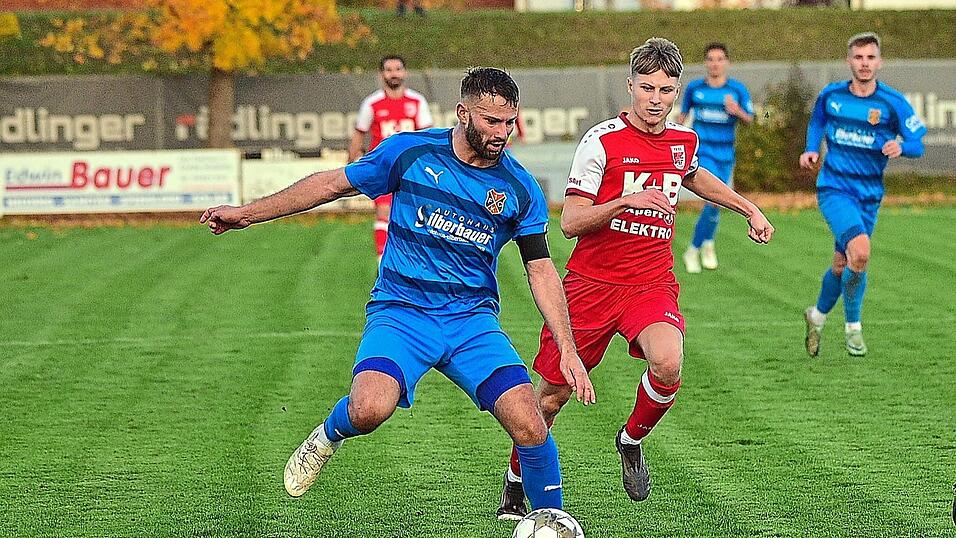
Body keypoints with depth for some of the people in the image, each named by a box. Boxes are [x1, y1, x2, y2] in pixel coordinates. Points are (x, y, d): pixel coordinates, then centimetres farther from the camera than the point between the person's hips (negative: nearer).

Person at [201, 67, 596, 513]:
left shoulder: (521, 190, 0)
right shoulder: (410, 152, -3)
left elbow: (541, 271, 7)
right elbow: (333, 184, 7)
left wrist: (567, 349, -3)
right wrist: (248, 213, 8)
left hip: (472, 319, 1)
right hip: (400, 312, -1)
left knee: (529, 426, -19)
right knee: (368, 411, -29)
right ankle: (329, 435, 8)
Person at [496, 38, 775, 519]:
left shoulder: (684, 142, 6)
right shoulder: (601, 141, -10)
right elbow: (570, 222, -13)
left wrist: (750, 209, 31)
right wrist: (627, 200, -26)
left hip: (652, 285, 3)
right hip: (592, 282, -2)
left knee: (668, 365, -28)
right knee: (552, 395, 3)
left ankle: (631, 440, 3)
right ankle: (516, 480, 30)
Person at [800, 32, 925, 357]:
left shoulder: (893, 103, -6)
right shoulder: (831, 95, -1)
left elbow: (918, 145, -5)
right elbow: (817, 121, 21)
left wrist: (900, 146, -26)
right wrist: (812, 149, 4)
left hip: (868, 195, 2)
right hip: (834, 188, -2)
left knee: (842, 265, 11)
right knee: (860, 252, -24)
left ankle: (817, 316, 41)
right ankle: (853, 326, -5)